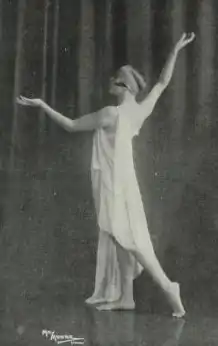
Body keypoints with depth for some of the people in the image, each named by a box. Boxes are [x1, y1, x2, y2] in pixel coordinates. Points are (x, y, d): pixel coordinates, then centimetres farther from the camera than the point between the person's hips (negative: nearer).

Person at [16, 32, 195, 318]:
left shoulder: (110, 114, -20)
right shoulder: (141, 110, 0)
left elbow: (70, 126, -11)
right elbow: (163, 82, 13)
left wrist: (41, 105, -4)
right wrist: (175, 51, 16)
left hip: (112, 180, -8)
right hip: (122, 178, 8)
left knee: (129, 238, -4)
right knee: (121, 238, 10)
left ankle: (168, 287, -6)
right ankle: (125, 296, 14)